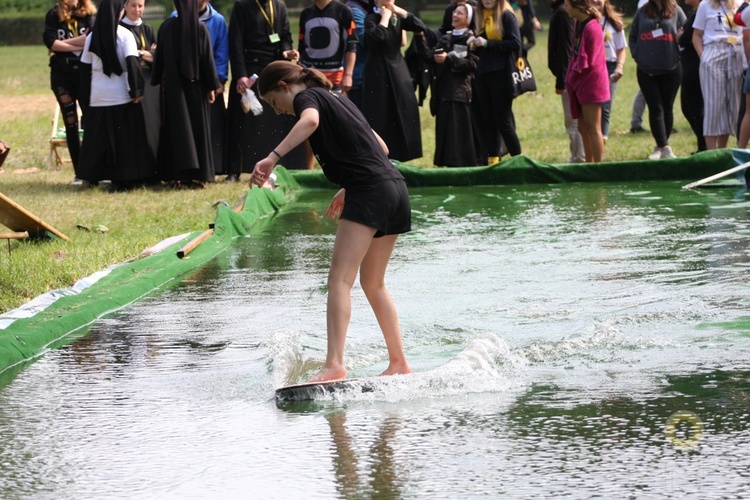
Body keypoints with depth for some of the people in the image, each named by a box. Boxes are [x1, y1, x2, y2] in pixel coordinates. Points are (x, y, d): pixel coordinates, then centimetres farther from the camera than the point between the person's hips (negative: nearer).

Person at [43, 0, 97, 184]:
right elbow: (50, 42, -9)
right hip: (62, 74, 1)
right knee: (70, 124, 4)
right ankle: (79, 172, 8)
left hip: (85, 72, -1)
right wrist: (78, 45, -10)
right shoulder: (53, 15, 4)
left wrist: (64, 43, -10)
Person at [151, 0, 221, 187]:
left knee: (176, 127, 5)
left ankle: (177, 173, 0)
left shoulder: (166, 27, -5)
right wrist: (212, 86, 2)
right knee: (198, 127, 6)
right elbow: (208, 59, -5)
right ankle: (199, 174, 3)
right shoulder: (200, 28, -8)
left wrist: (157, 81, 11)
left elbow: (159, 58, 0)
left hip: (172, 84, 1)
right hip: (196, 85, -1)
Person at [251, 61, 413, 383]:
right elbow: (381, 148, 29)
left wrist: (273, 158, -34)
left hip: (369, 192, -9)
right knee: (373, 284, 20)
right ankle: (398, 363, 24)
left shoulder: (306, 97, 1)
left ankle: (334, 363, -29)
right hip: (396, 188, 9)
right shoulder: (336, 100, 27)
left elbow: (309, 120, -25)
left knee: (339, 280, -16)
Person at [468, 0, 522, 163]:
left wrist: (487, 43, -16)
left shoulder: (506, 15, -7)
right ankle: (492, 161, 13)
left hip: (501, 75, -7)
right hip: (483, 75, 7)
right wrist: (475, 45, -1)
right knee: (488, 121, 8)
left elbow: (515, 44, -15)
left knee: (504, 121, -4)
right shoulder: (482, 17, 14)